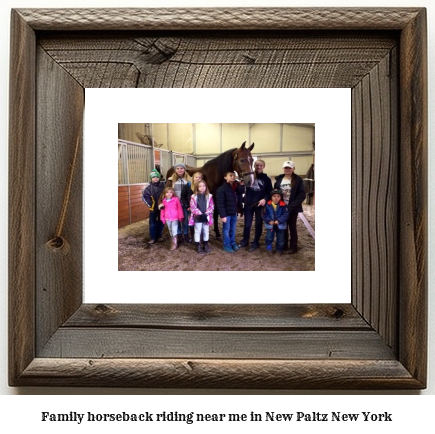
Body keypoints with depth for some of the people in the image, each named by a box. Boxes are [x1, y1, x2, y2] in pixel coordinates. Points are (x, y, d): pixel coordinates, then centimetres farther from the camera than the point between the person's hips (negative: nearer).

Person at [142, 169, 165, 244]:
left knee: (161, 223, 12)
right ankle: (153, 238, 11)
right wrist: (150, 204, -9)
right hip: (153, 208, -2)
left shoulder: (163, 185, -4)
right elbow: (144, 197, -7)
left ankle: (159, 236, 26)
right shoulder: (149, 187, -8)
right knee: (153, 223, 2)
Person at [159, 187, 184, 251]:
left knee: (174, 230, -10)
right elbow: (163, 210, 10)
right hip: (167, 218, 5)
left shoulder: (176, 199, -9)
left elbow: (179, 208, -5)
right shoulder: (164, 201, 3)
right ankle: (173, 242, 28)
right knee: (170, 231, 14)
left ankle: (175, 243, 2)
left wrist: (180, 216, -4)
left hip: (175, 218, -5)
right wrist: (162, 218, 10)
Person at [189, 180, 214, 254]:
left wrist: (206, 213, -14)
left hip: (206, 217, 2)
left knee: (206, 231, 13)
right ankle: (198, 246, 14)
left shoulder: (209, 196, 1)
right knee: (198, 231, 5)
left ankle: (206, 245, 26)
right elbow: (193, 207, -9)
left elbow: (211, 206, -1)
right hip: (198, 217, -2)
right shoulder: (194, 196, -5)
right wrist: (200, 214, -18)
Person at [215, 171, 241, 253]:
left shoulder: (236, 187, 5)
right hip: (227, 213, -6)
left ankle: (233, 243, 30)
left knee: (233, 229, 16)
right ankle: (227, 245, 16)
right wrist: (223, 215, -20)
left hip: (234, 213, 6)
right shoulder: (221, 189, -15)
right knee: (226, 229, 5)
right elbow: (220, 203, -18)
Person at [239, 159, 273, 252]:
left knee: (258, 224, 9)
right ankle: (245, 241, 26)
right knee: (247, 224, 9)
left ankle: (255, 243, 22)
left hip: (260, 205, 0)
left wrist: (265, 199, -18)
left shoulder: (266, 179, -1)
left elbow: (270, 192, -1)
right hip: (248, 204, 0)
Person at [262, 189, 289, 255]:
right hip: (270, 225, 0)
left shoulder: (283, 205, -10)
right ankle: (269, 249, 19)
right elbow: (264, 214, -4)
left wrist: (279, 221, -23)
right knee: (269, 237, 3)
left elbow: (286, 214, -13)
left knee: (280, 238, 11)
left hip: (280, 225, 0)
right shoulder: (268, 205, -8)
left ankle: (279, 249, 28)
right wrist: (269, 221, -17)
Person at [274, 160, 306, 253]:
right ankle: (283, 245, 24)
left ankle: (293, 247, 15)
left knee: (292, 227, 5)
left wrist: (291, 206, -18)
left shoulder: (298, 180, -7)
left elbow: (302, 195, -11)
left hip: (292, 209, -3)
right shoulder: (279, 179, 5)